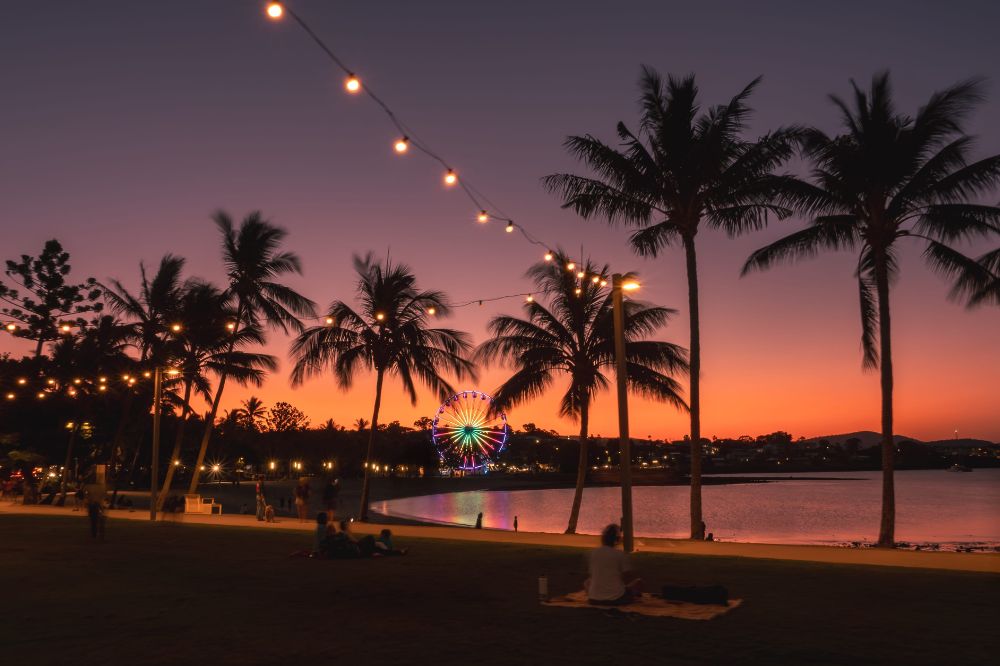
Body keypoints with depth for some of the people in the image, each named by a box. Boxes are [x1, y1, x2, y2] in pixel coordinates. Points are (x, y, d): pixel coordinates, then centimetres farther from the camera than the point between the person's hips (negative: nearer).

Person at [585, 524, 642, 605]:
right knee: (638, 582, 20)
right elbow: (629, 577, -4)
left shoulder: (591, 553, 0)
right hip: (616, 599, -2)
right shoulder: (621, 555, -8)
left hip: (594, 599, 2)